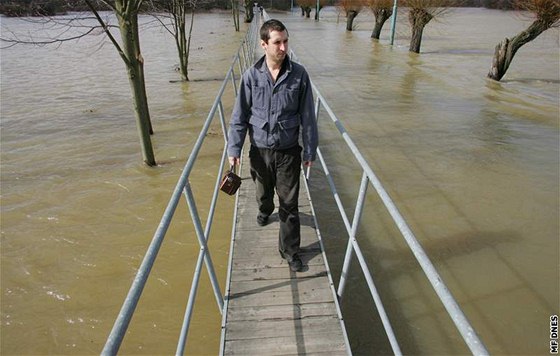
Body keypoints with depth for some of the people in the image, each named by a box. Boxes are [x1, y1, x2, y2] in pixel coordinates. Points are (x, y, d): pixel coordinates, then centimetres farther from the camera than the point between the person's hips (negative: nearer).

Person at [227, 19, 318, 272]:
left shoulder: (299, 74, -10)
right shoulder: (251, 76, -8)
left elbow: (307, 116, -4)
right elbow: (240, 116, -2)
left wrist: (310, 150, -1)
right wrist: (234, 149, -6)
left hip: (288, 151, -1)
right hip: (260, 150, 1)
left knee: (289, 203, 5)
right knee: (263, 191, 25)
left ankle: (290, 250, 22)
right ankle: (265, 211, 59)